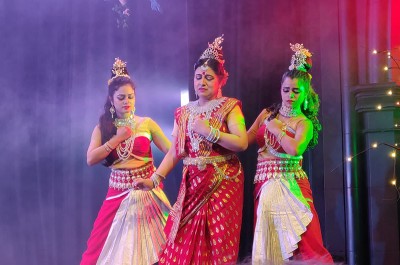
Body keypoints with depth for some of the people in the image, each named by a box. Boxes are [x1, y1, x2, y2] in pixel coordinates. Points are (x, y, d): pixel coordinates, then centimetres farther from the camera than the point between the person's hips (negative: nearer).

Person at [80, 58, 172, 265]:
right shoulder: (103, 127, 5)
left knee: (149, 245, 0)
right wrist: (117, 139, -11)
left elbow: (171, 150, -6)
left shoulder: (147, 123, 1)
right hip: (119, 192, 1)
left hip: (147, 191, -1)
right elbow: (91, 159, -7)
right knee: (113, 247, 1)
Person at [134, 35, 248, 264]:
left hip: (222, 182, -4)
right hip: (192, 183, 4)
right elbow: (175, 152, 8)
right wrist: (155, 179, -4)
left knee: (218, 240, -4)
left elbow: (242, 143, -14)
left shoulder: (229, 107, -1)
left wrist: (208, 131, -16)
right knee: (183, 243, 1)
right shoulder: (184, 112, 12)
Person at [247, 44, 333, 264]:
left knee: (302, 241, -10)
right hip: (265, 186, 4)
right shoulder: (267, 114, 11)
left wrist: (275, 129, -9)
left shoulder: (304, 123, -2)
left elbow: (295, 149, -22)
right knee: (269, 242, 4)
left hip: (290, 187, -4)